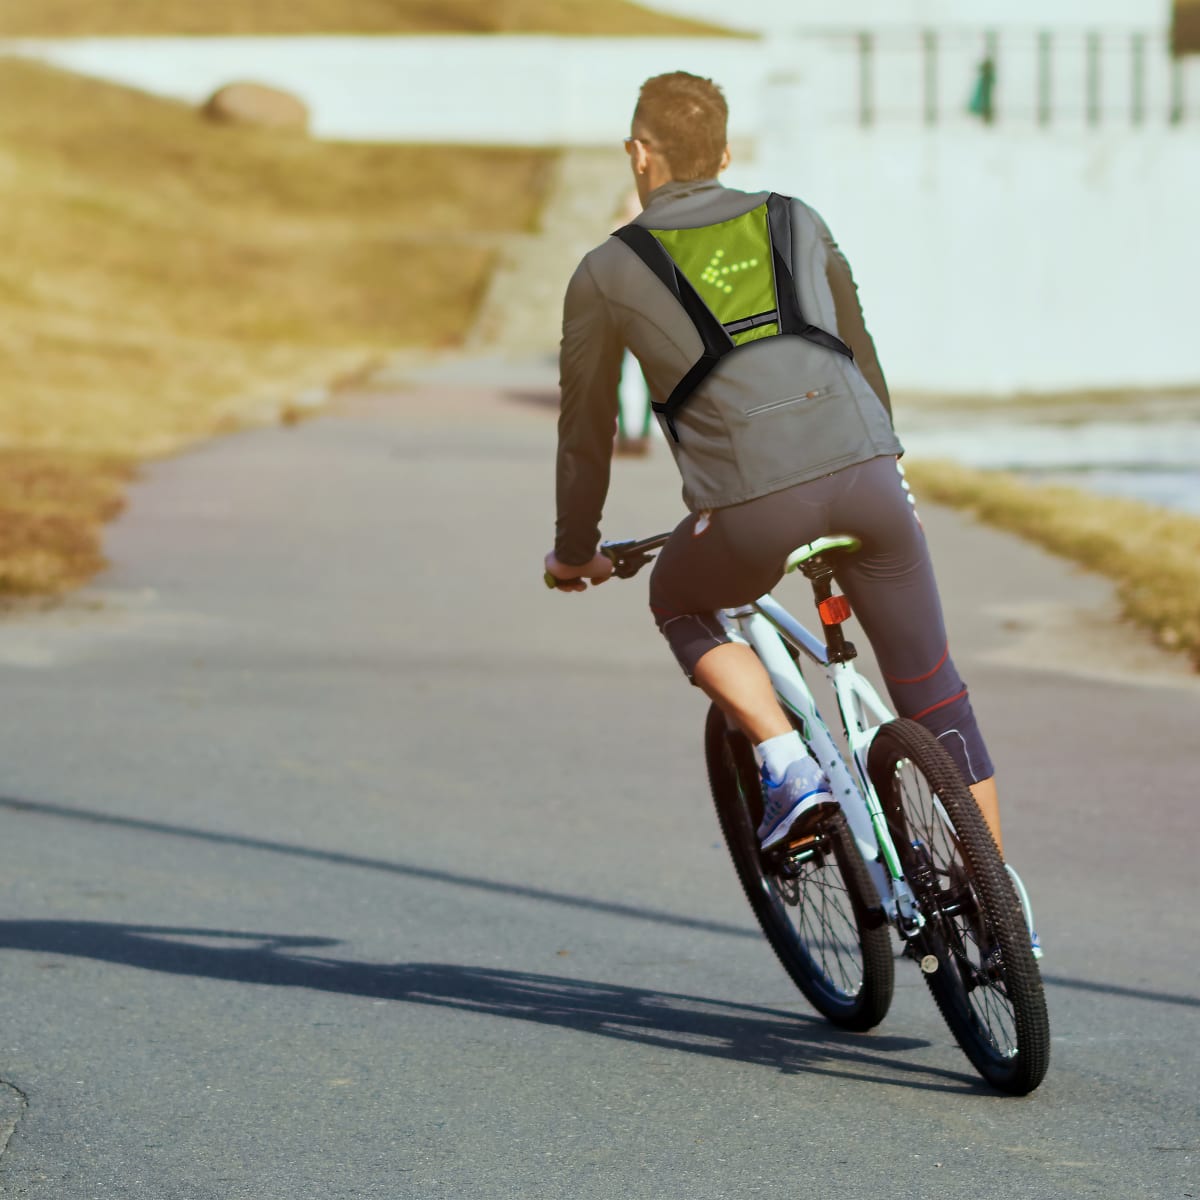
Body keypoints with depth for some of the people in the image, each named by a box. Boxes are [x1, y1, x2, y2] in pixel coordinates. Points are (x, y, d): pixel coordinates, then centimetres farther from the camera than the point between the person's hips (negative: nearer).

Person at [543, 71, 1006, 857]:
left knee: (680, 606, 29)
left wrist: (575, 552, 35)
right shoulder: (798, 222, 21)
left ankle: (791, 769, 9)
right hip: (866, 475, 3)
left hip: (752, 506, -3)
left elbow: (586, 428, 21)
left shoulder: (606, 275, 13)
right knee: (934, 696, 15)